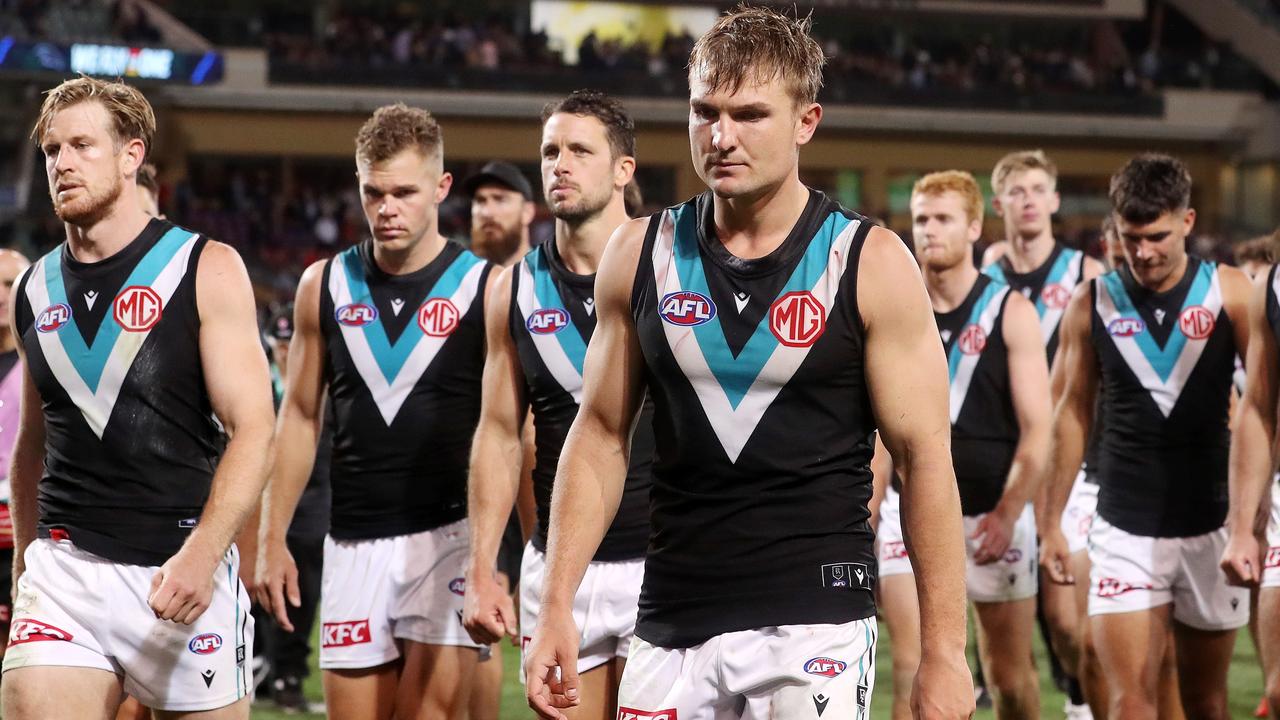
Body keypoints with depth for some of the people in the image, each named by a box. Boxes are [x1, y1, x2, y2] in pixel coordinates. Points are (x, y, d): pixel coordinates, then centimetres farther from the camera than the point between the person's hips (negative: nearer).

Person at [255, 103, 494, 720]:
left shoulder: (485, 291, -2)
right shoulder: (324, 286, 8)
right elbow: (300, 418, 14)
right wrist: (273, 540, 8)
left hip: (447, 537, -3)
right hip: (353, 545, 3)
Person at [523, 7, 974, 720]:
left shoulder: (871, 264, -3)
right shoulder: (641, 255, 6)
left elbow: (925, 455, -4)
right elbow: (602, 435, 11)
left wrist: (945, 652, -8)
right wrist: (557, 606, 3)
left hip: (816, 626, -3)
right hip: (672, 628, 3)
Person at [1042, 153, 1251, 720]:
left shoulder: (1230, 293, -2)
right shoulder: (1091, 304, 1)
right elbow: (1074, 413, 9)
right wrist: (1052, 523, 7)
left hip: (1209, 527, 0)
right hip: (1124, 532, 0)